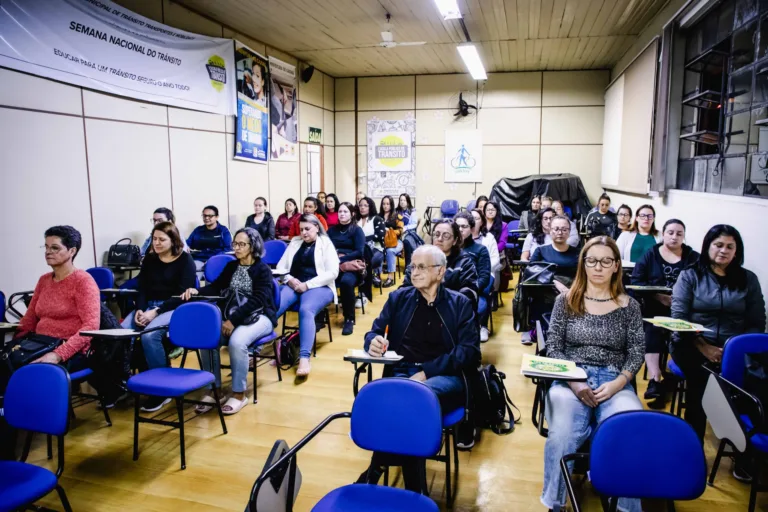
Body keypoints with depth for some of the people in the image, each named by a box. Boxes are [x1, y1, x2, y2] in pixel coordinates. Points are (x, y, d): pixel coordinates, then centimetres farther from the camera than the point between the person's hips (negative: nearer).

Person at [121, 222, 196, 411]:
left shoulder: (185, 260, -2)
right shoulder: (149, 259, 15)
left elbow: (182, 295, -10)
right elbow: (141, 289, 10)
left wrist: (156, 311, -20)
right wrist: (139, 309, -11)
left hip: (174, 308, -5)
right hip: (148, 306, 6)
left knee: (149, 335, -34)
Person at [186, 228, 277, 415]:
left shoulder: (263, 270, -6)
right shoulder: (231, 266, 13)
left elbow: (258, 300, -17)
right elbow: (216, 287, 5)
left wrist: (234, 320, -27)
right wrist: (197, 291, -17)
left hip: (258, 317, -5)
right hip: (232, 316, 5)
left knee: (237, 341, -34)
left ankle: (239, 394, -16)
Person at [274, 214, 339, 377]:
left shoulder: (326, 244, 7)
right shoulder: (295, 242, 20)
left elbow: (333, 272, -5)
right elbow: (281, 267, 17)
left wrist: (307, 285, -13)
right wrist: (290, 280, -6)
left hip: (318, 287, -4)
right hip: (293, 285, 4)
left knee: (306, 310, -36)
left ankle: (304, 358, -46)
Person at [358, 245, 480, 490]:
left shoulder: (460, 303, 10)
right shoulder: (398, 298, 18)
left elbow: (470, 352, -1)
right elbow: (375, 332, 15)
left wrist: (427, 371, -15)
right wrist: (374, 342, -13)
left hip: (445, 378, -1)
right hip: (402, 373, 2)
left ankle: (375, 471, -26)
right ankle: (415, 490, -25)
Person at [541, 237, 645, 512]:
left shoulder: (629, 306, 9)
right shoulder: (566, 300, 6)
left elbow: (637, 353, 6)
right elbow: (553, 348, 3)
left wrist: (617, 383, -13)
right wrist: (573, 382, -13)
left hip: (615, 381, 1)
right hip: (572, 379, -1)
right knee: (563, 435, -30)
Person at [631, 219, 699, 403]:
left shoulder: (694, 258, 11)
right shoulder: (649, 256, 10)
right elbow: (636, 281, -1)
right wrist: (658, 295, -15)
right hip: (654, 308, 0)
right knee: (652, 333, -31)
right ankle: (654, 380, -36)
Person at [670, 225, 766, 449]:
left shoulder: (748, 279, 14)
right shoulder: (689, 275, 8)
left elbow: (757, 324, 8)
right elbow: (679, 318, -1)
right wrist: (703, 346, -14)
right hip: (692, 344, -1)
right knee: (702, 374, -32)